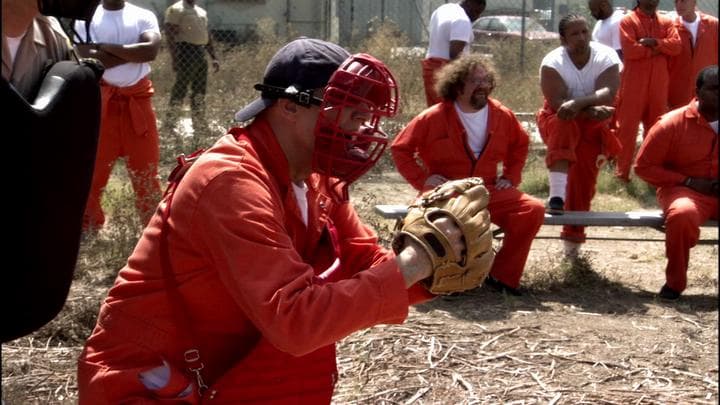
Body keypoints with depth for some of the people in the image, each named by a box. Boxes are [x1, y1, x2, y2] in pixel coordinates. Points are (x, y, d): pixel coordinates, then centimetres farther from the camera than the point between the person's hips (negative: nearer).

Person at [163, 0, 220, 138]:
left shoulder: (201, 11, 18)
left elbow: (206, 36, 24)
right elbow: (170, 36, -13)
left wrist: (214, 57, 18)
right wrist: (174, 58, -20)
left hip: (200, 53, 8)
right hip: (186, 53, -8)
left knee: (199, 91, 9)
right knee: (180, 88, -5)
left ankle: (199, 125, 15)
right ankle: (169, 122, 3)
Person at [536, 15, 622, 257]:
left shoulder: (606, 57, -15)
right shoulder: (552, 63, -18)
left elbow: (608, 93, -31)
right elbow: (558, 103, -28)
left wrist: (577, 103, -46)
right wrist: (591, 109, -38)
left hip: (595, 124, 2)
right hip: (561, 120, -2)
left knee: (585, 175, -8)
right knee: (563, 125, -36)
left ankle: (573, 235, 9)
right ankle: (557, 195, -47)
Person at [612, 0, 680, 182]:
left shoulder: (666, 22, 12)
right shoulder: (627, 21, -2)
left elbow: (676, 45, -2)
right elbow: (629, 49, -15)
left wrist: (654, 42, -14)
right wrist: (656, 50, -8)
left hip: (659, 84, 4)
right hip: (633, 83, -4)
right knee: (627, 126, -3)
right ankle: (622, 170, 2)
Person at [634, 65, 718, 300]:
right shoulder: (673, 123, -6)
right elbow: (643, 166, -5)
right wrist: (688, 181, -12)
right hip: (684, 190, -4)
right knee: (682, 214, -38)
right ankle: (675, 282, -16)